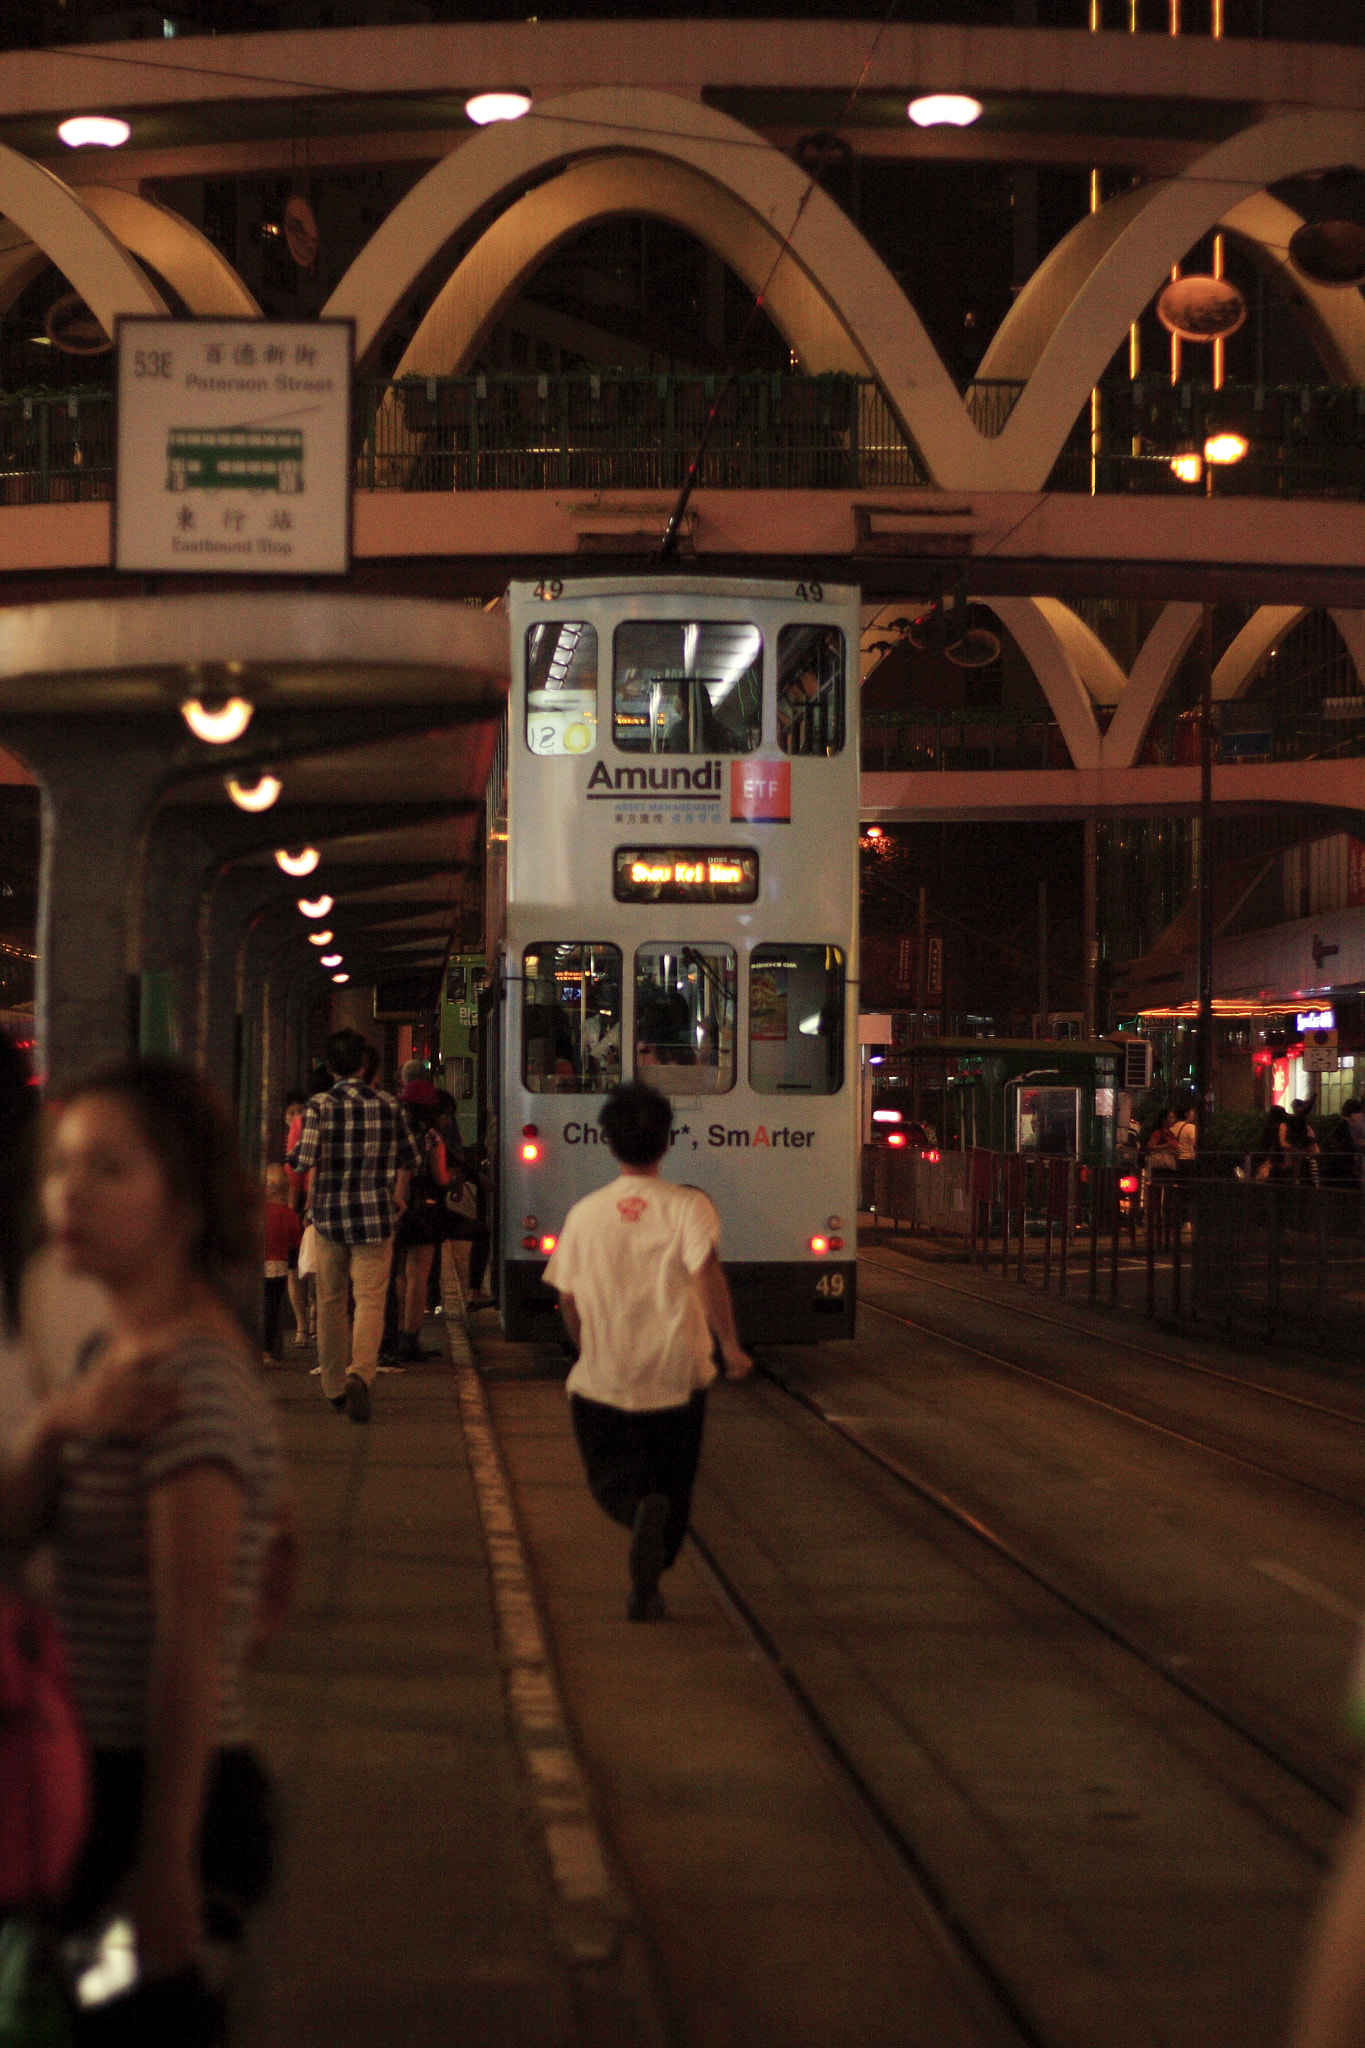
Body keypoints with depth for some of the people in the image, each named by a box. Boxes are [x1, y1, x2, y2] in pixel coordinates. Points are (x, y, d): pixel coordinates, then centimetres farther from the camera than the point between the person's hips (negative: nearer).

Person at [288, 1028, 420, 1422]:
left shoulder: (320, 1106, -5)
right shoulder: (388, 1105, 3)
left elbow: (304, 1160, -14)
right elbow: (408, 1158, 10)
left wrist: (314, 1195, 3)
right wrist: (396, 1197, 23)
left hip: (329, 1214, 0)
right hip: (375, 1218, 0)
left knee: (331, 1301, 14)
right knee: (370, 1300, -3)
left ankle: (335, 1385, 23)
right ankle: (360, 1374, -27)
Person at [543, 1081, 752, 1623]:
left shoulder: (585, 1213, 2)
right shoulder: (687, 1207, -6)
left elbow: (567, 1300, 7)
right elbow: (706, 1273, -21)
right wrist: (730, 1346, -15)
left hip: (604, 1381, 1)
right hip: (676, 1376, -1)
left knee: (611, 1479, 12)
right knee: (674, 1486, 16)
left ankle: (642, 1511, -22)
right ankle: (646, 1587, 3)